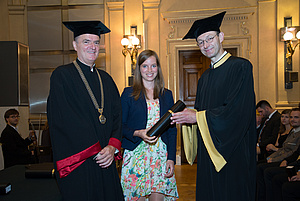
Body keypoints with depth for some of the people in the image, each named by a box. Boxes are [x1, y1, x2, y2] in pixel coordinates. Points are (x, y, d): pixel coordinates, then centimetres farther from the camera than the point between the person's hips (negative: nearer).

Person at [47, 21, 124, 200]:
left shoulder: (106, 79, 14)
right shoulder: (62, 75, -4)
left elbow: (117, 115, 8)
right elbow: (65, 119, -13)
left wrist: (113, 147, -8)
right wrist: (95, 151, -15)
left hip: (106, 159, 5)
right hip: (77, 163, -5)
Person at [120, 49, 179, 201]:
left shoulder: (167, 95, 11)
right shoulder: (129, 93, 3)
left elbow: (172, 130, 9)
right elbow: (120, 125, 1)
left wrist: (171, 158, 0)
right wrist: (138, 133, -19)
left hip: (161, 155, 2)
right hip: (136, 154, -2)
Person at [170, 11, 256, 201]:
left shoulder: (240, 67, -9)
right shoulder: (205, 77, 15)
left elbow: (237, 111, -19)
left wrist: (196, 116, -14)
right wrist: (187, 115, -6)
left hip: (233, 152, -7)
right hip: (208, 153, 7)